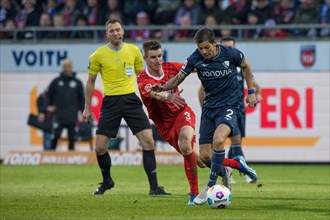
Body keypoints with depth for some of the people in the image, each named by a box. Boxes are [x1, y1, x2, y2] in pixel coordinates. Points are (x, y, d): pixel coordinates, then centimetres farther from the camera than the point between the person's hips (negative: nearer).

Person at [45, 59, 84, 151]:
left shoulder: (77, 82, 9)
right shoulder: (56, 81, 7)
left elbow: (81, 99, 11)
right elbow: (48, 95, 12)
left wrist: (83, 113, 4)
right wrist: (48, 106, -5)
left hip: (72, 118, 1)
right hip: (59, 116, -1)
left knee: (72, 139, 2)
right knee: (55, 136, -11)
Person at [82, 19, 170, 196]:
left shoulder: (133, 50, 4)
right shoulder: (99, 55, -1)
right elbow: (91, 81, 9)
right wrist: (87, 108, 9)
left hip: (131, 100, 1)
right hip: (110, 102, -1)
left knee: (148, 141, -12)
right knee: (100, 148, -3)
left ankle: (154, 187, -5)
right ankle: (107, 181, 26)